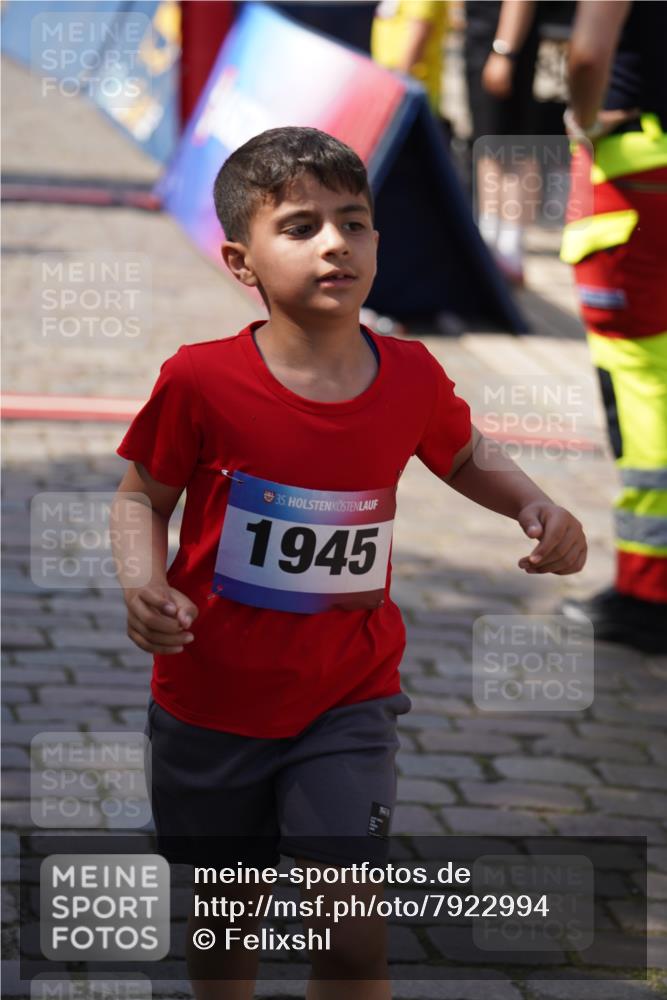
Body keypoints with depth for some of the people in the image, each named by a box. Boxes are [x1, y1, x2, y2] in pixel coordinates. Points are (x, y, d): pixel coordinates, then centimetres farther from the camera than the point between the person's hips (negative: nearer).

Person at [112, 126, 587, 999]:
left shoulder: (412, 377, -9)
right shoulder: (201, 381, -18)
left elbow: (465, 460, 12)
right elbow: (143, 497, -4)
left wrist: (538, 507, -6)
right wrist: (141, 583, -23)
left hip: (348, 698, 1)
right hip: (213, 704, -1)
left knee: (352, 925, -10)